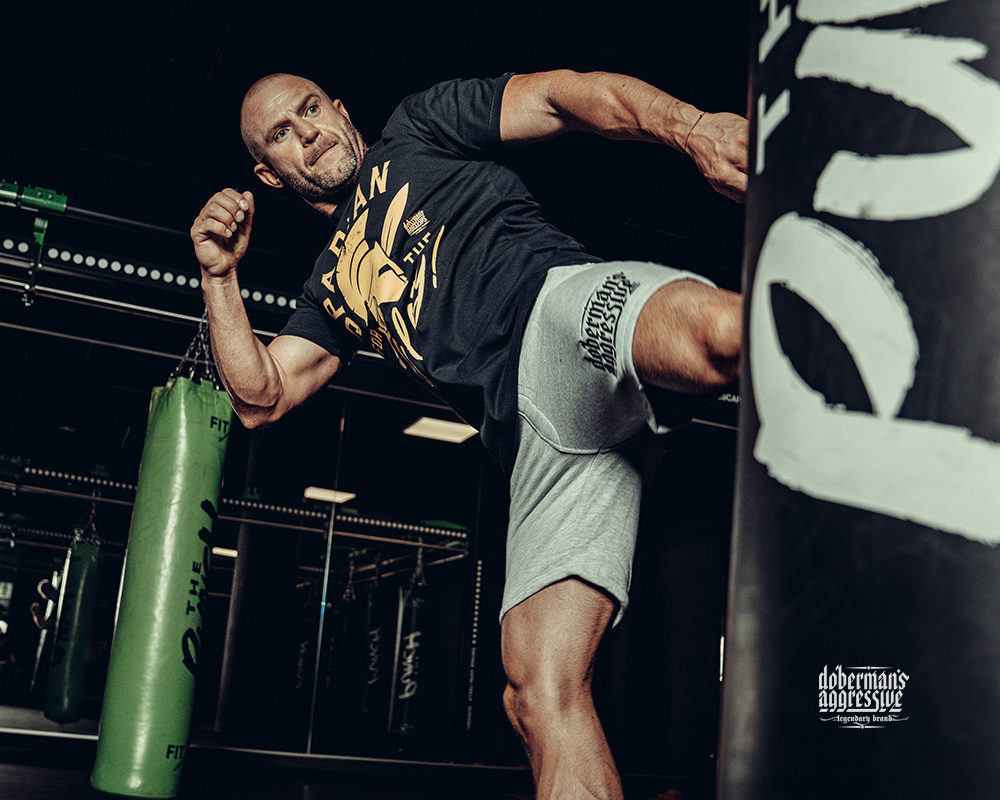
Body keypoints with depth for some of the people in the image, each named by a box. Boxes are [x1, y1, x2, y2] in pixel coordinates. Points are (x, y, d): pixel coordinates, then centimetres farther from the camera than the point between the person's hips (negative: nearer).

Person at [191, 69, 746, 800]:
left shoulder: (417, 129, 23)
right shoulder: (333, 288, 35)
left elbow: (558, 95, 8)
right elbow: (260, 397, 31)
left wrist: (691, 127, -11)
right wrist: (220, 274, 21)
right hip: (541, 436, 4)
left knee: (723, 329, -43)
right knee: (542, 693, -8)